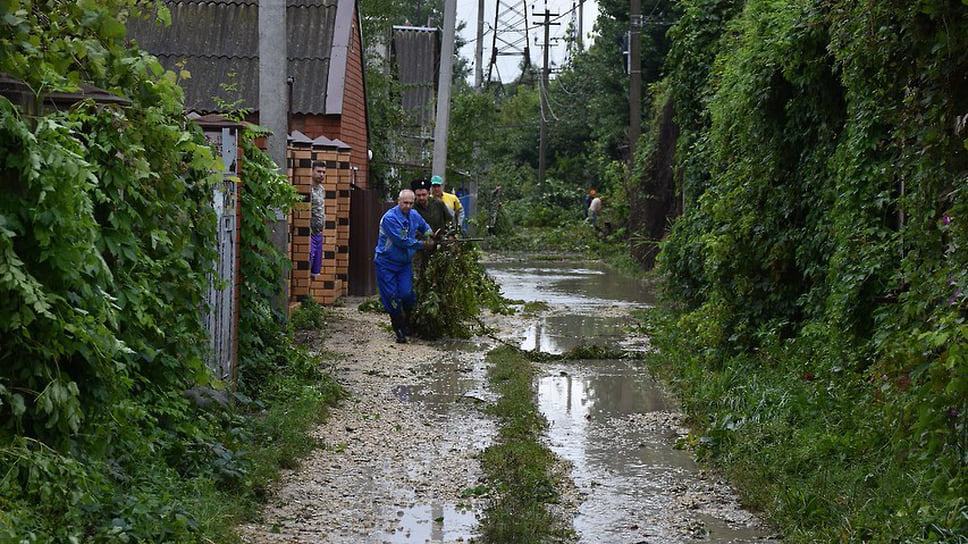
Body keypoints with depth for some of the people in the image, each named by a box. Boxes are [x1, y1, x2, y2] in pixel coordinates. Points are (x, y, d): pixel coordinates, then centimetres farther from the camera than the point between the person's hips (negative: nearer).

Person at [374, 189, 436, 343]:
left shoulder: (414, 215, 3)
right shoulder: (390, 218, -20)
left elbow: (425, 227, 27)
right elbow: (402, 241, -22)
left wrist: (430, 239, 9)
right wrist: (422, 245, -14)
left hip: (405, 262, 5)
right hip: (386, 263, -5)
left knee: (407, 294, -9)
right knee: (391, 297, -4)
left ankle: (406, 323, 14)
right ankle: (399, 331, 7)